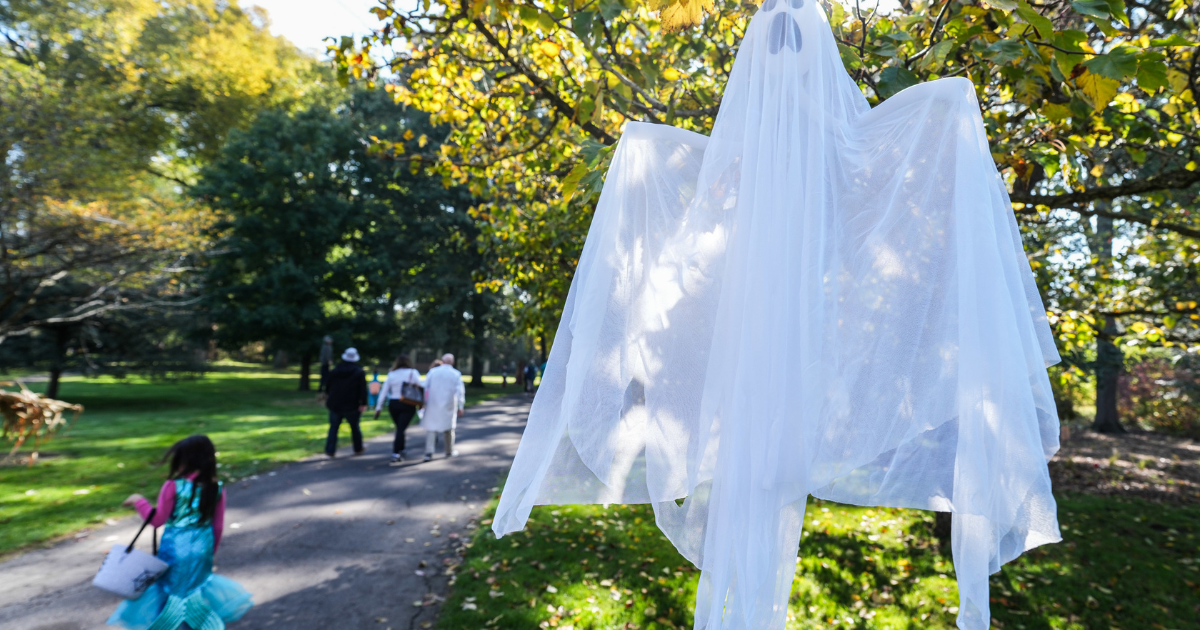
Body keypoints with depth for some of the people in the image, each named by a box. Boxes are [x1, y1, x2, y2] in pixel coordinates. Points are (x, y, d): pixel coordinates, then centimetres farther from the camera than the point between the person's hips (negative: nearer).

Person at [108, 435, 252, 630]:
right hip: (202, 548, 3)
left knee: (169, 587, 16)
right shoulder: (216, 488, -6)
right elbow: (218, 526, 1)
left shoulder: (173, 486, -16)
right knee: (197, 583, 24)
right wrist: (211, 551, 16)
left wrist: (139, 501, 6)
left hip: (176, 548, -3)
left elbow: (158, 520, -7)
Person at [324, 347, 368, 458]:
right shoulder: (360, 372, -5)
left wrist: (329, 400, 23)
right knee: (355, 427, 13)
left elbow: (328, 387, 10)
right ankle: (358, 449, 23)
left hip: (335, 405, 2)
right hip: (352, 406, -2)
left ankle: (330, 451, 1)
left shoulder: (334, 371, 3)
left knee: (333, 428, 7)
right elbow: (363, 389, -11)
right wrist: (363, 404, -10)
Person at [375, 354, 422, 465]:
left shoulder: (391, 374, 7)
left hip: (393, 404, 3)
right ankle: (396, 456, -15)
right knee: (401, 429, -6)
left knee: (399, 428, 20)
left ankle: (401, 451, 31)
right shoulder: (413, 373, -1)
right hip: (408, 405, -3)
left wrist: (378, 407, 8)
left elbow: (384, 392, 5)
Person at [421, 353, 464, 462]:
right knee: (448, 428, 16)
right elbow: (460, 391, -7)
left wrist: (424, 402, 4)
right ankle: (449, 451, 27)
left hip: (433, 404, 0)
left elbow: (425, 387, -2)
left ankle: (429, 452, -11)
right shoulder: (456, 374, -1)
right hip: (448, 406, 0)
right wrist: (460, 407, -5)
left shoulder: (432, 371, 1)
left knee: (431, 428, 2)